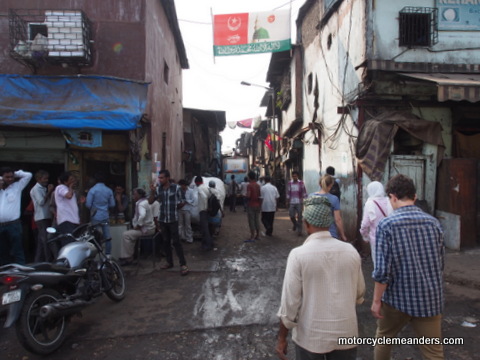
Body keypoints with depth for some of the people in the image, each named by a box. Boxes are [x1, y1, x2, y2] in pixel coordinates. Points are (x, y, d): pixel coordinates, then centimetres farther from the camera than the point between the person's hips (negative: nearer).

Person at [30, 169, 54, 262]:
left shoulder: (43, 188, 18)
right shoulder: (36, 189, -8)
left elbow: (49, 201, 17)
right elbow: (41, 202, -18)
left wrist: (51, 192, 4)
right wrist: (49, 192, -12)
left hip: (47, 217, 9)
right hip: (41, 218, -9)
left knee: (41, 241, 13)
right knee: (46, 240, -12)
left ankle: (38, 261, 20)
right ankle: (48, 261, -11)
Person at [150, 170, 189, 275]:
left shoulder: (176, 188, -9)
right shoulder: (158, 188, 3)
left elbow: (182, 203, -2)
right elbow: (150, 202, 4)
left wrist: (173, 209, 8)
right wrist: (152, 191, -10)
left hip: (173, 219, -5)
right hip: (162, 219, 5)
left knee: (176, 242, -6)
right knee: (165, 242, 13)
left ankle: (183, 264, 0)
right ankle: (169, 262, 26)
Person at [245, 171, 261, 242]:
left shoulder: (249, 185, -14)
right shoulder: (258, 185, 11)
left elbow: (248, 196, -23)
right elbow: (260, 196, 13)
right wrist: (260, 205, 18)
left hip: (251, 205, -7)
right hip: (257, 205, 7)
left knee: (251, 222, -5)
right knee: (257, 221, 12)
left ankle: (252, 238, -5)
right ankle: (257, 236, 19)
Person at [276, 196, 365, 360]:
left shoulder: (298, 254, -18)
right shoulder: (351, 251, -7)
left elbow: (290, 302, -15)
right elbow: (360, 293, 7)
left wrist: (281, 338, -2)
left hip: (310, 336, -2)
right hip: (346, 333, 3)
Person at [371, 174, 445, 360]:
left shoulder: (386, 224, -16)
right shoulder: (433, 222, -2)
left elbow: (383, 270, -17)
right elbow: (440, 263, 8)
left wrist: (376, 300, -5)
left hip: (398, 297, -3)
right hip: (431, 298, 3)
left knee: (384, 336, 22)